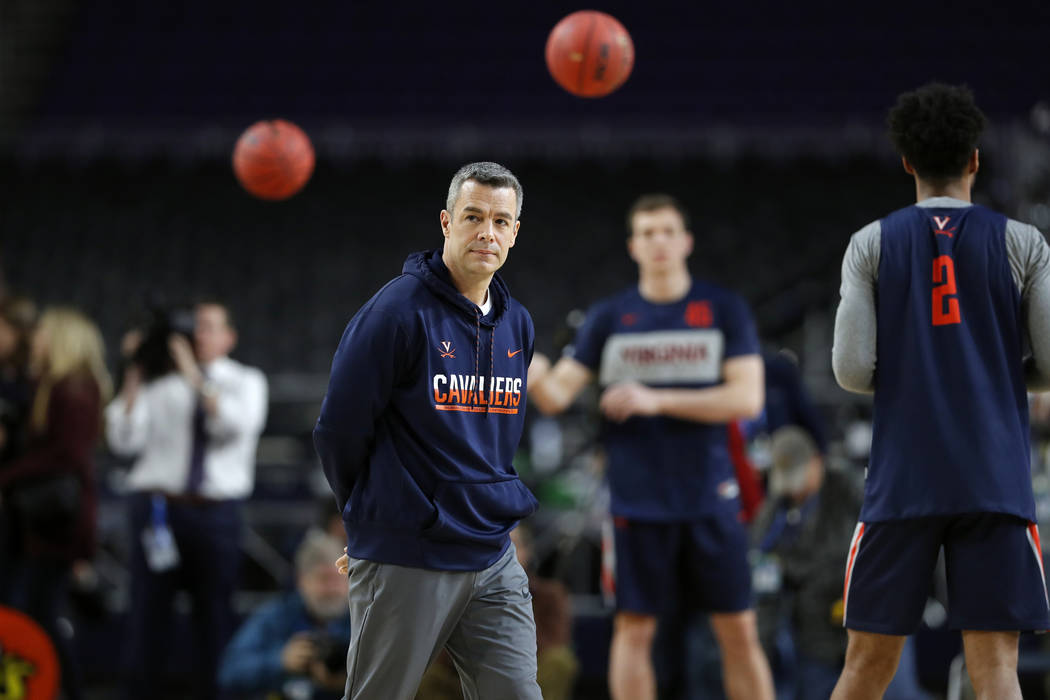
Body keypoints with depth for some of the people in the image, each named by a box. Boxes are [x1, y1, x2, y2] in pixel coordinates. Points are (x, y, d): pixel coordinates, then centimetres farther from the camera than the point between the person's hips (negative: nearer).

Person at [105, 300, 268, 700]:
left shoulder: (246, 382, 8)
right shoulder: (159, 384, 7)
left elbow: (237, 424, -13)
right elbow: (124, 440, -3)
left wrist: (195, 376, -19)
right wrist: (133, 379, -10)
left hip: (217, 513, 0)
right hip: (158, 506, 0)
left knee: (215, 617, 1)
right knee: (148, 611, -2)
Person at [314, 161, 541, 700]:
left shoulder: (517, 325, 10)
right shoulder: (399, 311, -12)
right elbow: (339, 428, -8)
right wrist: (374, 515, 5)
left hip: (494, 562, 6)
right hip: (404, 565, -6)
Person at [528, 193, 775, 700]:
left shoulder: (725, 310, 1)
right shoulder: (610, 317, 4)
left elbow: (746, 398, -9)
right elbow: (557, 395, -3)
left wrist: (658, 400, -16)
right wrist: (534, 376, -26)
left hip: (711, 497, -1)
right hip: (638, 501, 1)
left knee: (738, 630, 2)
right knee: (633, 629, 1)